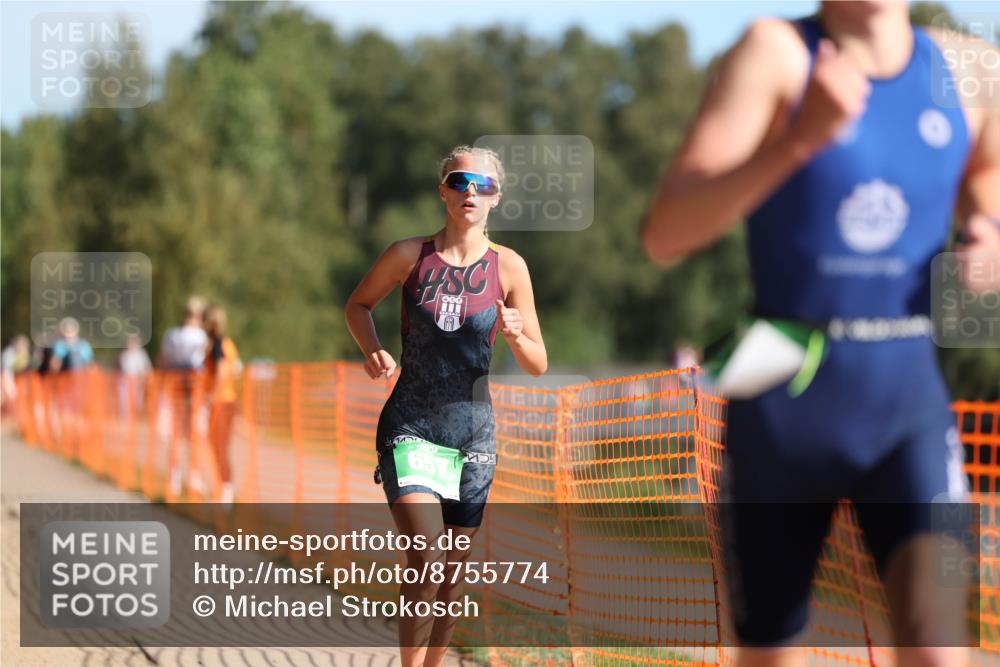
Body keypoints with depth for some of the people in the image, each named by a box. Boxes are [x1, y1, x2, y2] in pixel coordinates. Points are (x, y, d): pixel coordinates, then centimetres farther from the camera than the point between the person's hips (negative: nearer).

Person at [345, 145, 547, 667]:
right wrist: (372, 350, -5)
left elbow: (538, 366, 2)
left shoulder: (508, 267, -1)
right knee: (426, 557, -19)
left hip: (473, 430, 2)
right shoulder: (409, 256, -4)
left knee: (453, 571, 8)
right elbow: (358, 304, 14)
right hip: (409, 426, -2)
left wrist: (515, 335, -19)